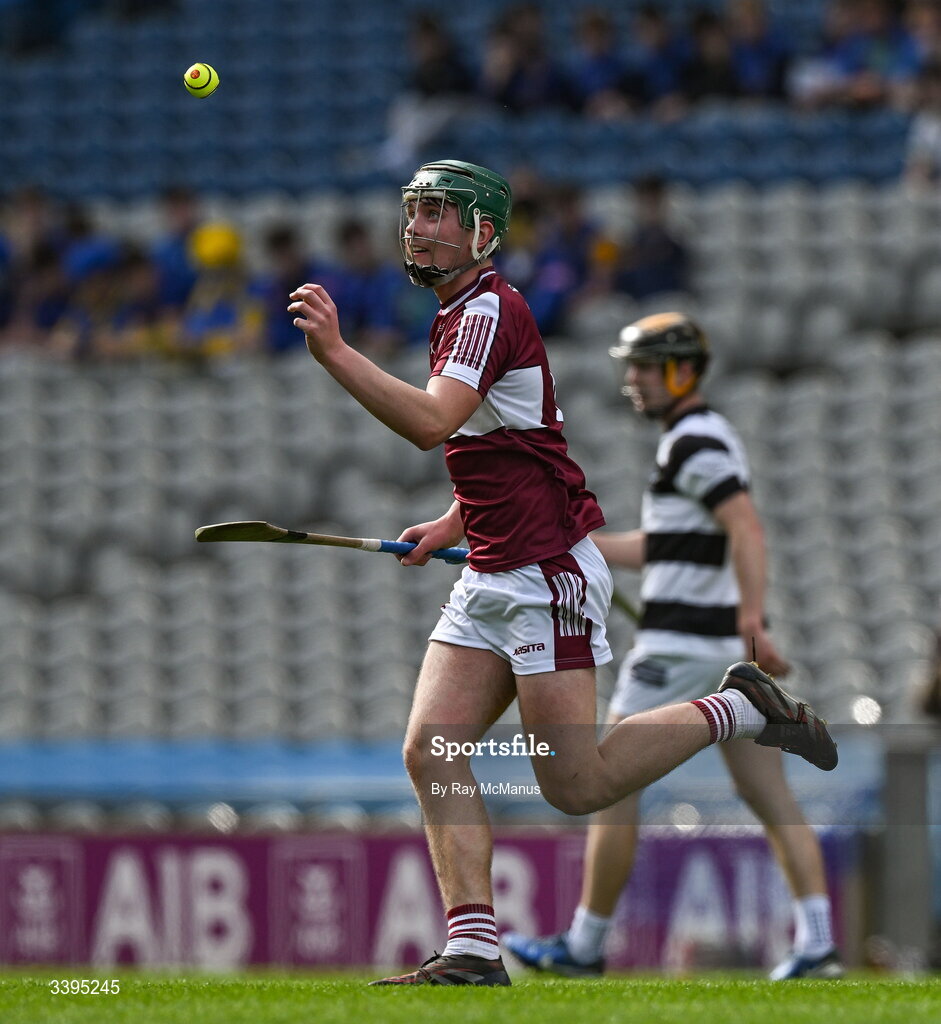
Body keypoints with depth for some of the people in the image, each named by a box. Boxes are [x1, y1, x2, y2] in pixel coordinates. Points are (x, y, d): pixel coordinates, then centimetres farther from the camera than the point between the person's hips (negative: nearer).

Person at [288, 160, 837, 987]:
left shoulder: (490, 310, -13)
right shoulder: (462, 316, 20)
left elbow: (432, 423, -28)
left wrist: (334, 351, -30)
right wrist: (452, 526, 15)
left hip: (549, 571, -10)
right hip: (490, 578, 10)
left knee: (575, 785, -9)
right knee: (431, 752, -4)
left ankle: (738, 709, 8)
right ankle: (473, 949, -7)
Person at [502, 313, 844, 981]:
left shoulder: (695, 443, -11)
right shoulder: (706, 439, 20)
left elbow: (748, 531, -24)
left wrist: (753, 621, -34)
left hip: (682, 645, -10)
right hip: (729, 648, 10)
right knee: (773, 801, 3)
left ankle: (585, 945, 4)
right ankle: (818, 943, -5)